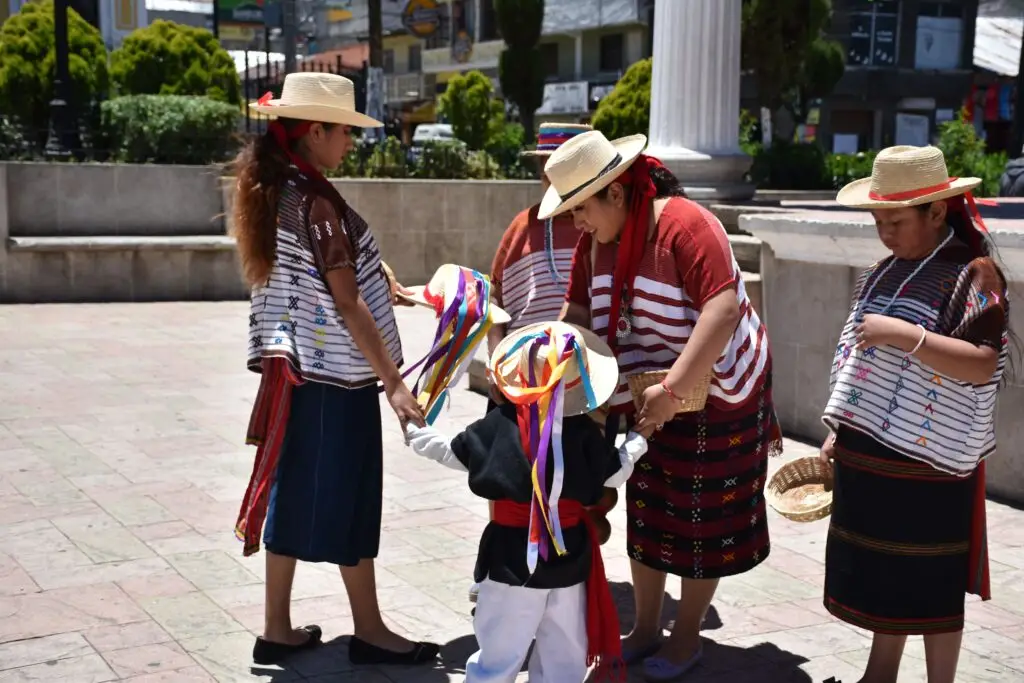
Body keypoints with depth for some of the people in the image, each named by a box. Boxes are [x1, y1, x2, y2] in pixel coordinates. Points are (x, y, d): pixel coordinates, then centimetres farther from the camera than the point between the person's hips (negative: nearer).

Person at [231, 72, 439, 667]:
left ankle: (279, 631, 20)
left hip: (297, 370, 8)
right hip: (335, 376, -8)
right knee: (348, 501, 3)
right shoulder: (316, 202, -18)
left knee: (296, 495, 12)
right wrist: (394, 382, -20)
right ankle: (369, 633, 17)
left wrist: (380, 282, 26)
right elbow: (348, 305, -21)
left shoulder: (276, 193, 8)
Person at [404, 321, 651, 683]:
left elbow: (453, 453, 3)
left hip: (513, 556, -1)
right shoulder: (584, 432, -8)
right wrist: (638, 440, 24)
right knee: (564, 652, 17)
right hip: (568, 556, 1)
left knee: (499, 652, 8)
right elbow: (615, 472, 3)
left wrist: (415, 433, 22)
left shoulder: (498, 423, -9)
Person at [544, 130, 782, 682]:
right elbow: (577, 313, 2)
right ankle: (645, 628, 30)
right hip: (643, 396, 7)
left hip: (714, 390, -6)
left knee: (701, 517, 7)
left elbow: (724, 309, -34)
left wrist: (673, 390, -37)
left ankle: (687, 636, 24)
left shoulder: (685, 226, -26)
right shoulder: (595, 239, -3)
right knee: (645, 510, 14)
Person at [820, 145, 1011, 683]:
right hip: (869, 454, 7)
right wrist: (840, 433, 16)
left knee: (932, 585, 4)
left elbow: (983, 365, -22)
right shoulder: (885, 272, 12)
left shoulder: (973, 274, -12)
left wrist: (907, 335, -29)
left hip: (927, 461, -7)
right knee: (882, 575, 17)